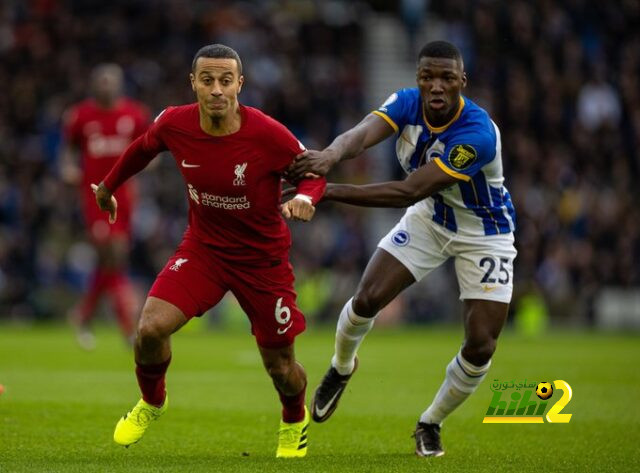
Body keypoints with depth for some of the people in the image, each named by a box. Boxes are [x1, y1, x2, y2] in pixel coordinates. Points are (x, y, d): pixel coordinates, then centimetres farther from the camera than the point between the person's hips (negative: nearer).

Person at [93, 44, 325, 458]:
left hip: (263, 257, -2)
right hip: (203, 248, 2)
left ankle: (295, 421, 43)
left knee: (280, 366, 5)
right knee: (150, 328, -19)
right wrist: (108, 186, 23)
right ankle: (152, 402, 14)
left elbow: (314, 171, -10)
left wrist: (305, 198, -33)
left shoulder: (268, 135, -25)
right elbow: (144, 147, 9)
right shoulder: (174, 125, -15)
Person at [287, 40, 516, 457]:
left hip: (484, 234, -4)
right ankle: (341, 368, 25)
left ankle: (430, 424, 16)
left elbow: (410, 191, -40)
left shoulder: (478, 134, -36)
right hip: (428, 219, 4)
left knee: (481, 346, -11)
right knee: (367, 299, -9)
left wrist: (329, 191, -45)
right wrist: (330, 155, -64)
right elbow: (363, 133, -39)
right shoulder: (407, 103, -19)